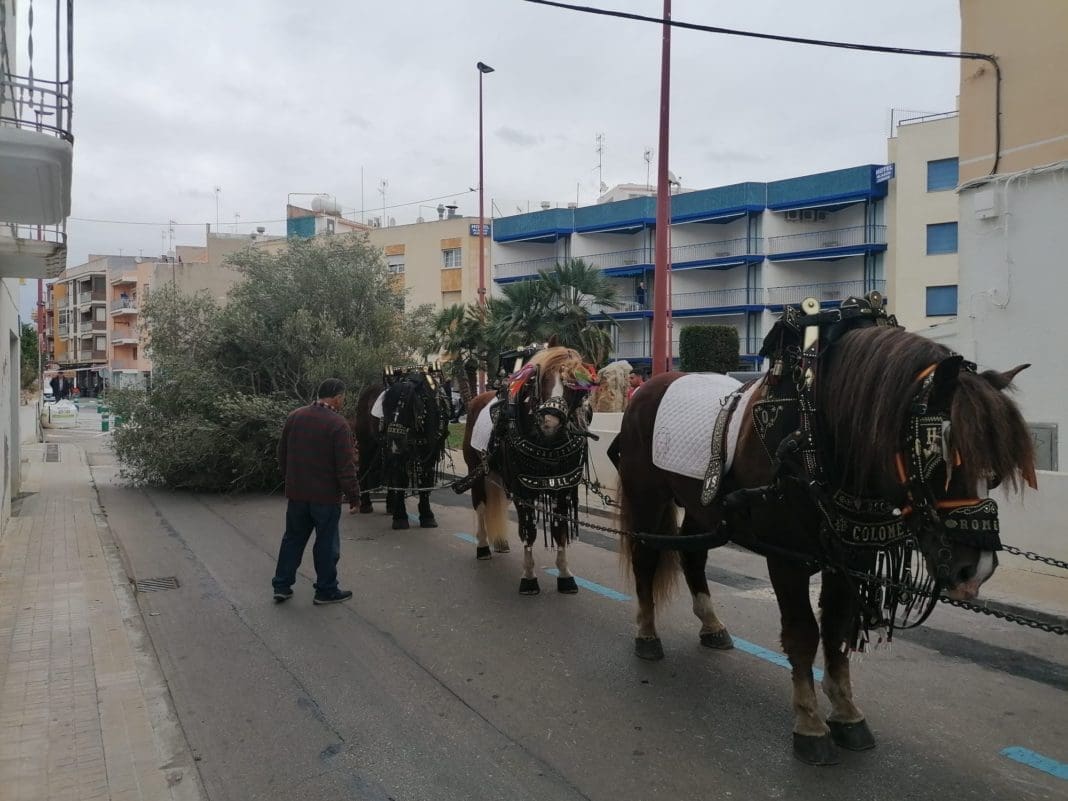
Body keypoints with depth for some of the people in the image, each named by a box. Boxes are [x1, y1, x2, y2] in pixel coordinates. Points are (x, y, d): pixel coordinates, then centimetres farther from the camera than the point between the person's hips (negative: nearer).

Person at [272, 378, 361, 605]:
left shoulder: (294, 417, 3)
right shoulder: (338, 424, -17)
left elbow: (282, 453, 13)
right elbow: (345, 467, -18)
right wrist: (354, 496, -10)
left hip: (296, 492, 6)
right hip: (326, 496, -6)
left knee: (293, 539, 17)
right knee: (327, 544, 7)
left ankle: (281, 586, 22)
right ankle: (326, 590, 16)